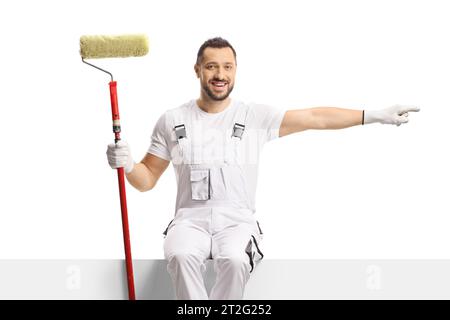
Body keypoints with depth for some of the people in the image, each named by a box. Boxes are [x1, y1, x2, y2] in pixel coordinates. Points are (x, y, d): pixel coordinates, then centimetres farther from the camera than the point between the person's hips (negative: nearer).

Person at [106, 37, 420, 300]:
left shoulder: (256, 116, 5)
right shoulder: (171, 120, 7)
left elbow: (316, 117, 2)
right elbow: (147, 180, 11)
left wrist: (374, 115, -4)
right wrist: (127, 165, -11)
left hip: (238, 220, 0)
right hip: (191, 219, 1)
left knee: (235, 260, -32)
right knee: (181, 255, -32)